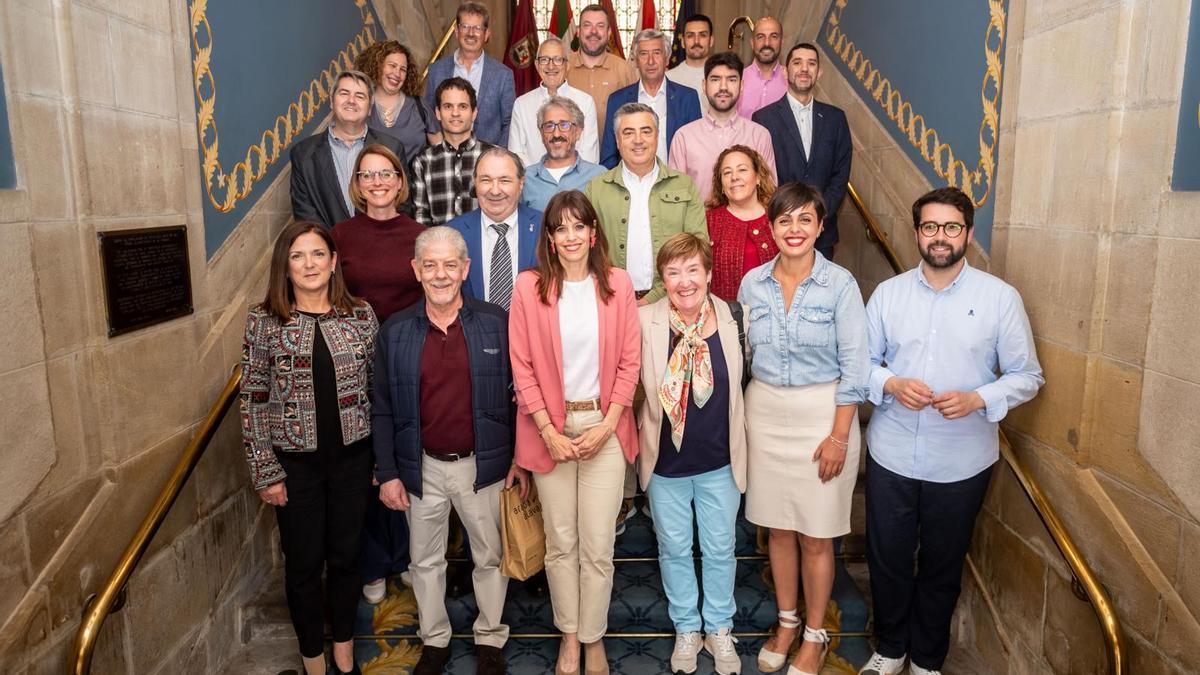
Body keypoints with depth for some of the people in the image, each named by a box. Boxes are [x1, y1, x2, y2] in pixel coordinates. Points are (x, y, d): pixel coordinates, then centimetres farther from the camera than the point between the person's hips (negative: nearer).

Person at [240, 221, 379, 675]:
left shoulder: (361, 315, -2)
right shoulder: (264, 321, -7)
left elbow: (378, 389, 4)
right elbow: (253, 400, -5)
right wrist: (265, 471, -7)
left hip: (352, 457, 2)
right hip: (295, 462, -1)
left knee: (346, 555, 15)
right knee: (304, 562, 12)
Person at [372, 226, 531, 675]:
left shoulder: (495, 323, -7)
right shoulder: (395, 332, -3)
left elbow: (516, 396, -3)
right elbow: (383, 411, 1)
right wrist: (387, 474, -2)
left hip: (483, 464, -1)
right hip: (422, 467, 1)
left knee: (490, 556, 14)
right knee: (425, 560, 17)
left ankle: (490, 638, 36)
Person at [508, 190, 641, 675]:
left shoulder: (617, 283, 0)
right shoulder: (529, 286, -4)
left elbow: (630, 361, 1)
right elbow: (522, 367, -3)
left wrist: (607, 427, -6)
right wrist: (550, 433, -8)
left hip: (604, 426, 1)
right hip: (550, 427, 0)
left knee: (598, 544, 4)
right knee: (560, 541, 11)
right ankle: (568, 634, 31)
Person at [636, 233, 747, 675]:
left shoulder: (733, 319, -9)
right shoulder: (644, 322, -14)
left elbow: (744, 372, 4)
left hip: (720, 460, 1)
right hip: (665, 461, -1)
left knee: (720, 550, 16)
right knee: (674, 549, 17)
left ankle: (720, 629, 39)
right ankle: (686, 628, 39)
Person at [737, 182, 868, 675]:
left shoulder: (840, 284, -9)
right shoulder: (753, 283, 1)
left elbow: (853, 365, -9)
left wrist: (839, 436, -11)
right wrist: (740, 420, 5)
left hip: (822, 413, -3)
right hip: (765, 412, 3)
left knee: (815, 536, 6)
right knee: (778, 527, 14)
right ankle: (786, 624, 34)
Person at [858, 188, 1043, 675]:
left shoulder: (1000, 298, -4)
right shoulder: (888, 293, 2)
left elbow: (1027, 376, -1)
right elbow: (861, 361, 6)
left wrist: (978, 399, -18)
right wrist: (890, 384, -15)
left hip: (962, 463, -1)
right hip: (891, 455, 1)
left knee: (942, 567, 15)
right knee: (887, 560, 13)